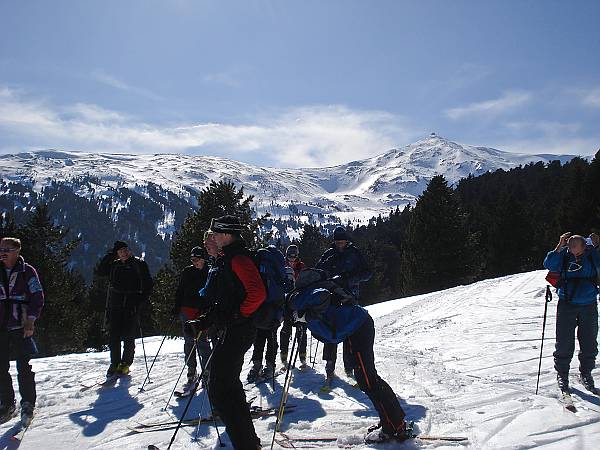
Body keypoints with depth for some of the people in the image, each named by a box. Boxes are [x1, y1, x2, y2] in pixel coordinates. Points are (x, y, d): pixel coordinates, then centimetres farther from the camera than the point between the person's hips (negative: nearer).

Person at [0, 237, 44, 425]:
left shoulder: (27, 272, -2)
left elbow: (38, 297, -4)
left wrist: (30, 321, -10)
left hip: (20, 326, -4)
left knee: (24, 367, -3)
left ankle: (28, 404, 7)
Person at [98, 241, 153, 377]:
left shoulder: (139, 264, 3)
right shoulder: (114, 265, 13)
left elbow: (148, 283, 3)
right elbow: (101, 271, 2)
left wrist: (141, 300, -7)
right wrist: (110, 255, 1)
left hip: (132, 306, -3)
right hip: (115, 306, 3)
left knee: (128, 337, -1)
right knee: (114, 336, 1)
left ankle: (125, 364, 10)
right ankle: (114, 364, 11)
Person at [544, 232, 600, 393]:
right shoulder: (563, 255, -5)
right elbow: (549, 265, -19)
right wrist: (559, 247, -24)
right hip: (566, 305, -1)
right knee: (564, 342, 1)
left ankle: (586, 373, 27)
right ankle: (562, 374, 17)